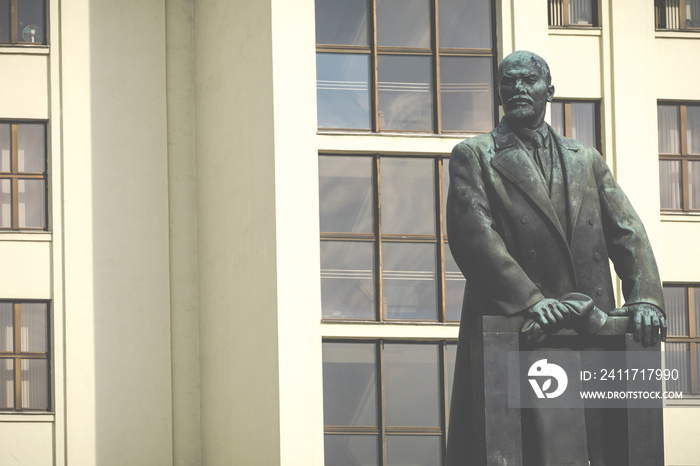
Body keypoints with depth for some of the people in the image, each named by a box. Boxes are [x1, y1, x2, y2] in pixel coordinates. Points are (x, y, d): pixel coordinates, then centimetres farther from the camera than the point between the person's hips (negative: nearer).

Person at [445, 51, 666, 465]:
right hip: (513, 331, -4)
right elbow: (473, 236, -7)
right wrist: (531, 300, -19)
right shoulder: (474, 157, 8)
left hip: (592, 334, 4)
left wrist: (645, 298, -7)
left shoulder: (587, 160, 21)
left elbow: (627, 232, 12)